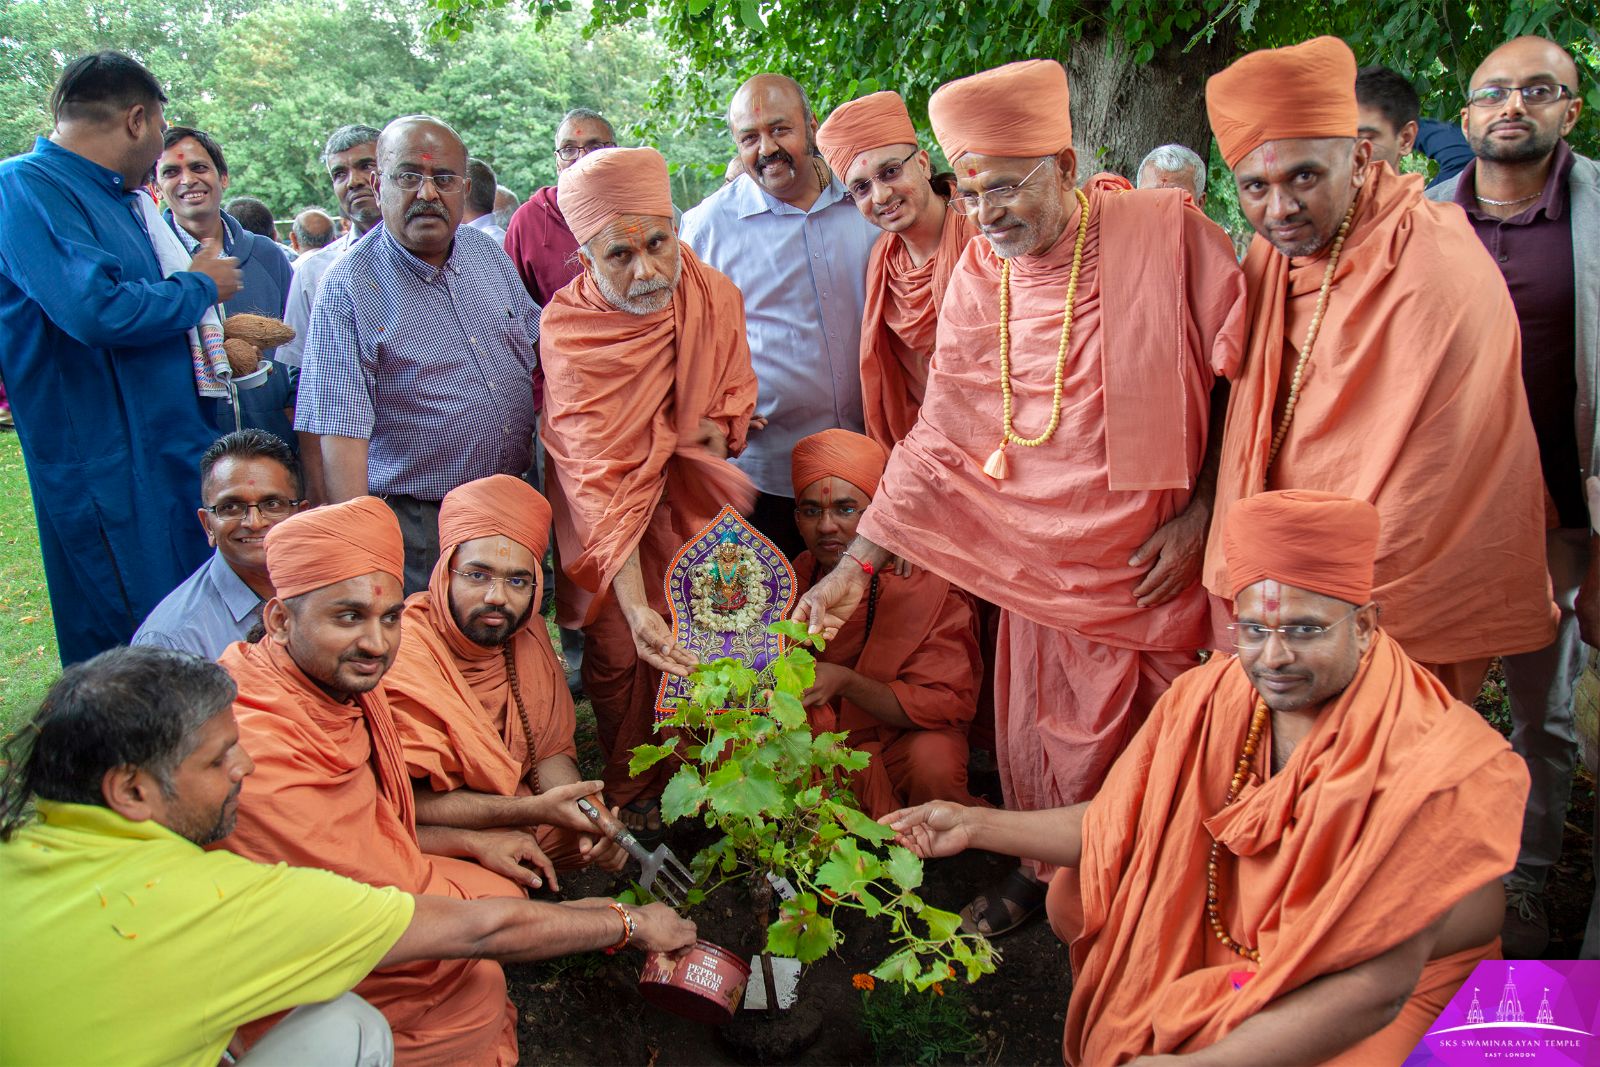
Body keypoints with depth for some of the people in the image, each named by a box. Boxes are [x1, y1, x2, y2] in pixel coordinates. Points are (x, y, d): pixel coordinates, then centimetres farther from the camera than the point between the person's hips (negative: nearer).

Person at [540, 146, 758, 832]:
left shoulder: (714, 294, -14)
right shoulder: (569, 329, -28)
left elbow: (736, 390, 5)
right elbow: (601, 479, -36)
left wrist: (716, 425, -19)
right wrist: (634, 606, -44)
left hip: (694, 496, 4)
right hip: (608, 508, -3)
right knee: (620, 651, 1)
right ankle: (631, 800, 23)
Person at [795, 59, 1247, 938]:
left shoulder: (1168, 233, -11)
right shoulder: (976, 278, -1)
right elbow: (937, 441, 0)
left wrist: (1199, 515, -9)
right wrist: (854, 566, -3)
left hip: (1154, 557, -2)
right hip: (1040, 557, 3)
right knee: (1044, 726, 12)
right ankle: (1040, 868, 36)